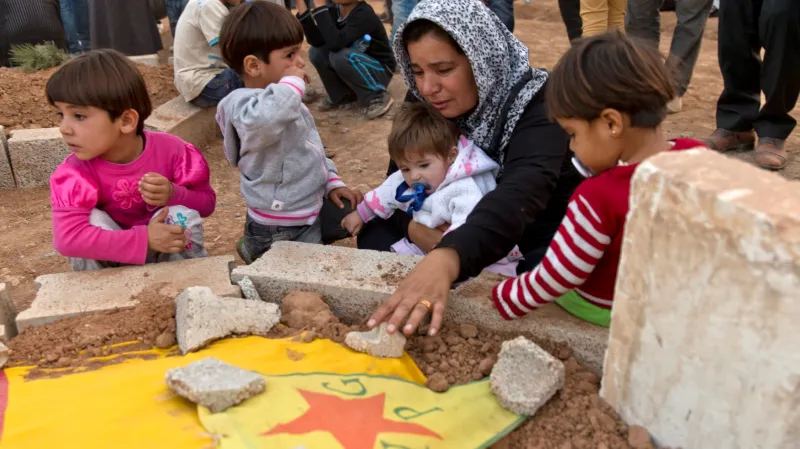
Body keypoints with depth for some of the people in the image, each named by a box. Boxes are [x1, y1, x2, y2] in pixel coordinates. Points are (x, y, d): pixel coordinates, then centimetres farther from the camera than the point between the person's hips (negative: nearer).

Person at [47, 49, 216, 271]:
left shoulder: (170, 150, -21)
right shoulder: (77, 172, -25)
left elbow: (207, 202, -9)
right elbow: (67, 237, -38)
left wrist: (174, 194, -33)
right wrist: (145, 239, -42)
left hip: (168, 252, 1)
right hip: (110, 260, -1)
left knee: (183, 216, -26)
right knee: (93, 221, -28)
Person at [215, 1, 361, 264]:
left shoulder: (281, 102, 9)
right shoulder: (246, 105, -23)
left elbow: (310, 147, 20)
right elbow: (264, 121, -48)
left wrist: (331, 181, 12)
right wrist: (292, 83, -32)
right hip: (278, 230, -9)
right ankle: (257, 251, 13)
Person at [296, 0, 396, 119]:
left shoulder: (364, 14, -26)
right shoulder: (335, 10, -6)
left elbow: (335, 43, -39)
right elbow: (315, 40, -19)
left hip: (380, 70, -7)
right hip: (356, 67, 7)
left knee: (340, 56, -32)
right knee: (316, 52, -12)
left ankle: (378, 97, -14)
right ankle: (343, 95, 6)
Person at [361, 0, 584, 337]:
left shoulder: (537, 105, -26)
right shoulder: (424, 105, -7)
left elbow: (519, 195, -44)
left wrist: (447, 259, -63)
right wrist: (412, 227, -27)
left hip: (543, 240, -5)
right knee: (374, 233, -11)